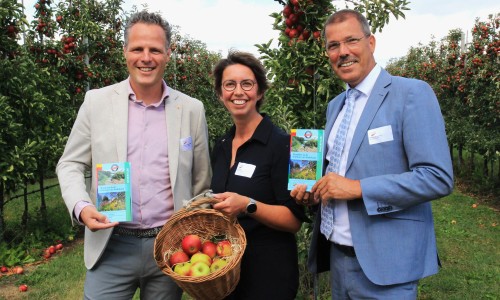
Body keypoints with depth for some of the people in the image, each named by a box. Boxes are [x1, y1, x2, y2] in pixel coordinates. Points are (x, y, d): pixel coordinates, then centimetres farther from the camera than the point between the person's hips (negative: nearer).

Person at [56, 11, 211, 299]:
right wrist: (81, 207, -13)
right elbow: (70, 165, 5)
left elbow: (201, 181, 7)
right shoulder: (97, 102, -1)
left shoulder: (192, 110, 0)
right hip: (112, 246, 0)